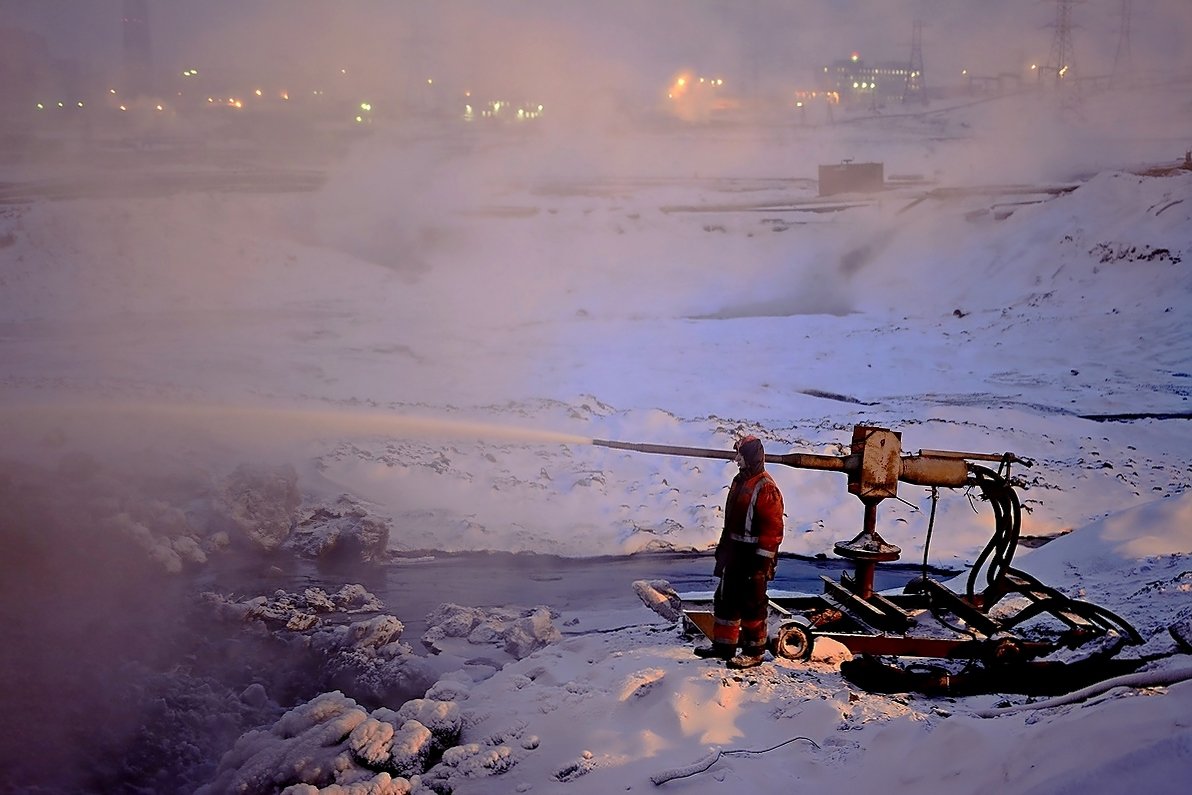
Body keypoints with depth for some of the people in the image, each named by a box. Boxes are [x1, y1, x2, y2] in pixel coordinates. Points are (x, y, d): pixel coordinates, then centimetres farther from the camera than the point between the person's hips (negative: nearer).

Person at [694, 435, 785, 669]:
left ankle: (754, 651, 13)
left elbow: (773, 529, -20)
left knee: (752, 604, 1)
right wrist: (723, 546, 21)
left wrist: (762, 561, -20)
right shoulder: (739, 482, 11)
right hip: (735, 553, 9)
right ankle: (724, 645, 27)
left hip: (754, 556, -9)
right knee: (725, 598, 15)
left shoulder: (766, 489, -19)